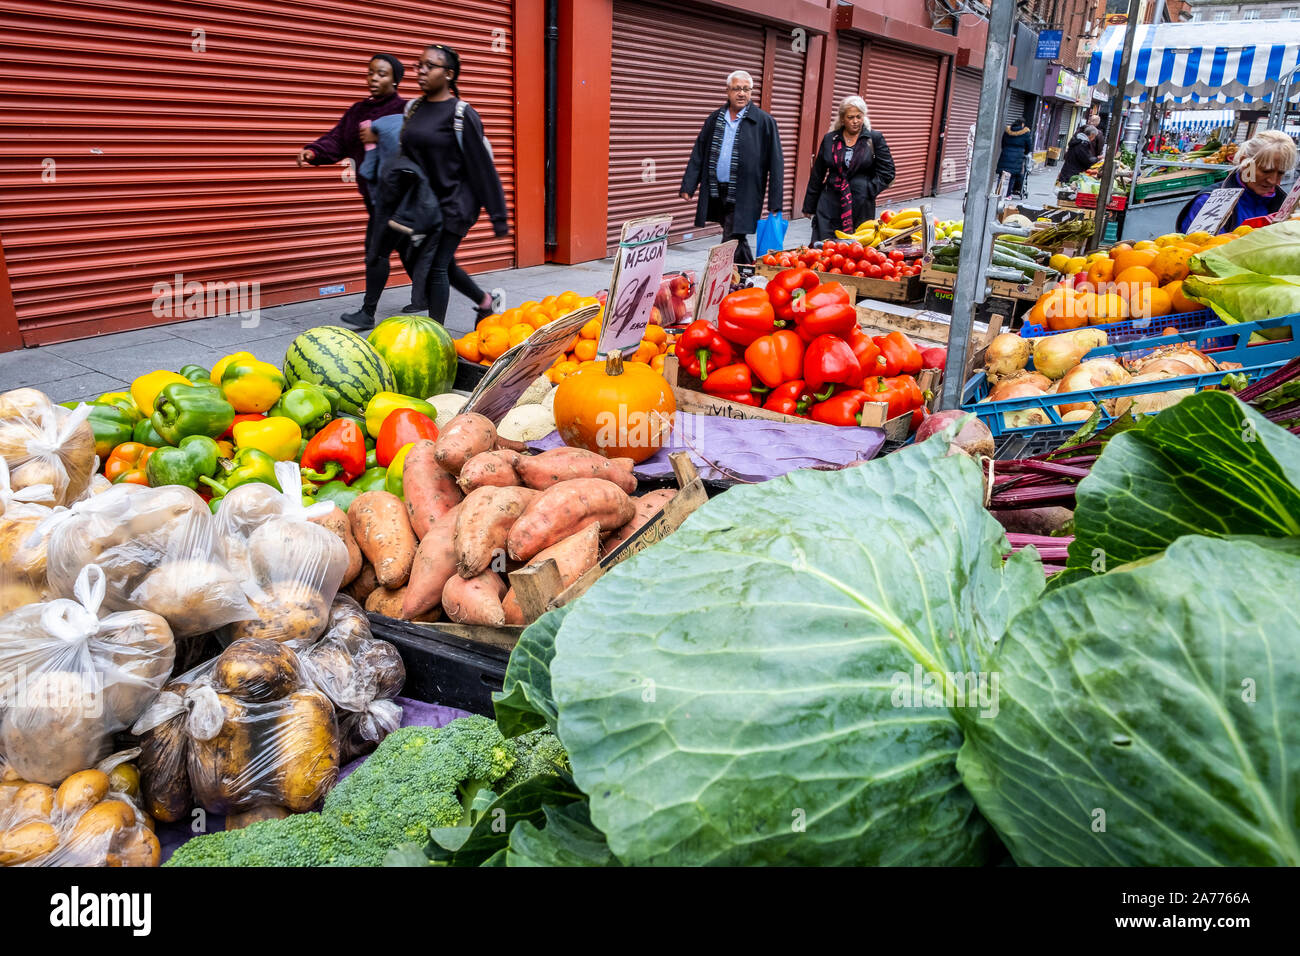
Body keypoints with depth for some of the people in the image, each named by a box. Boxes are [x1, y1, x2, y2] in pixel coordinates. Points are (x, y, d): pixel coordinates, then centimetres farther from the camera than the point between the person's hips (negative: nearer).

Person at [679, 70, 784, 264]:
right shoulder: (715, 118, 10)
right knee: (737, 241, 17)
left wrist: (774, 203, -9)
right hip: (716, 193, 5)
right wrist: (688, 186, 4)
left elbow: (775, 163, -4)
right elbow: (698, 154, 13)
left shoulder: (764, 122, -3)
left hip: (743, 196, -5)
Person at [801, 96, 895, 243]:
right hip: (830, 203, 1)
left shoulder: (875, 139, 4)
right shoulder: (830, 139, 9)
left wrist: (868, 190, -10)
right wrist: (809, 206, 12)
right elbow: (817, 175, 13)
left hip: (861, 206, -1)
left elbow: (887, 172, 4)